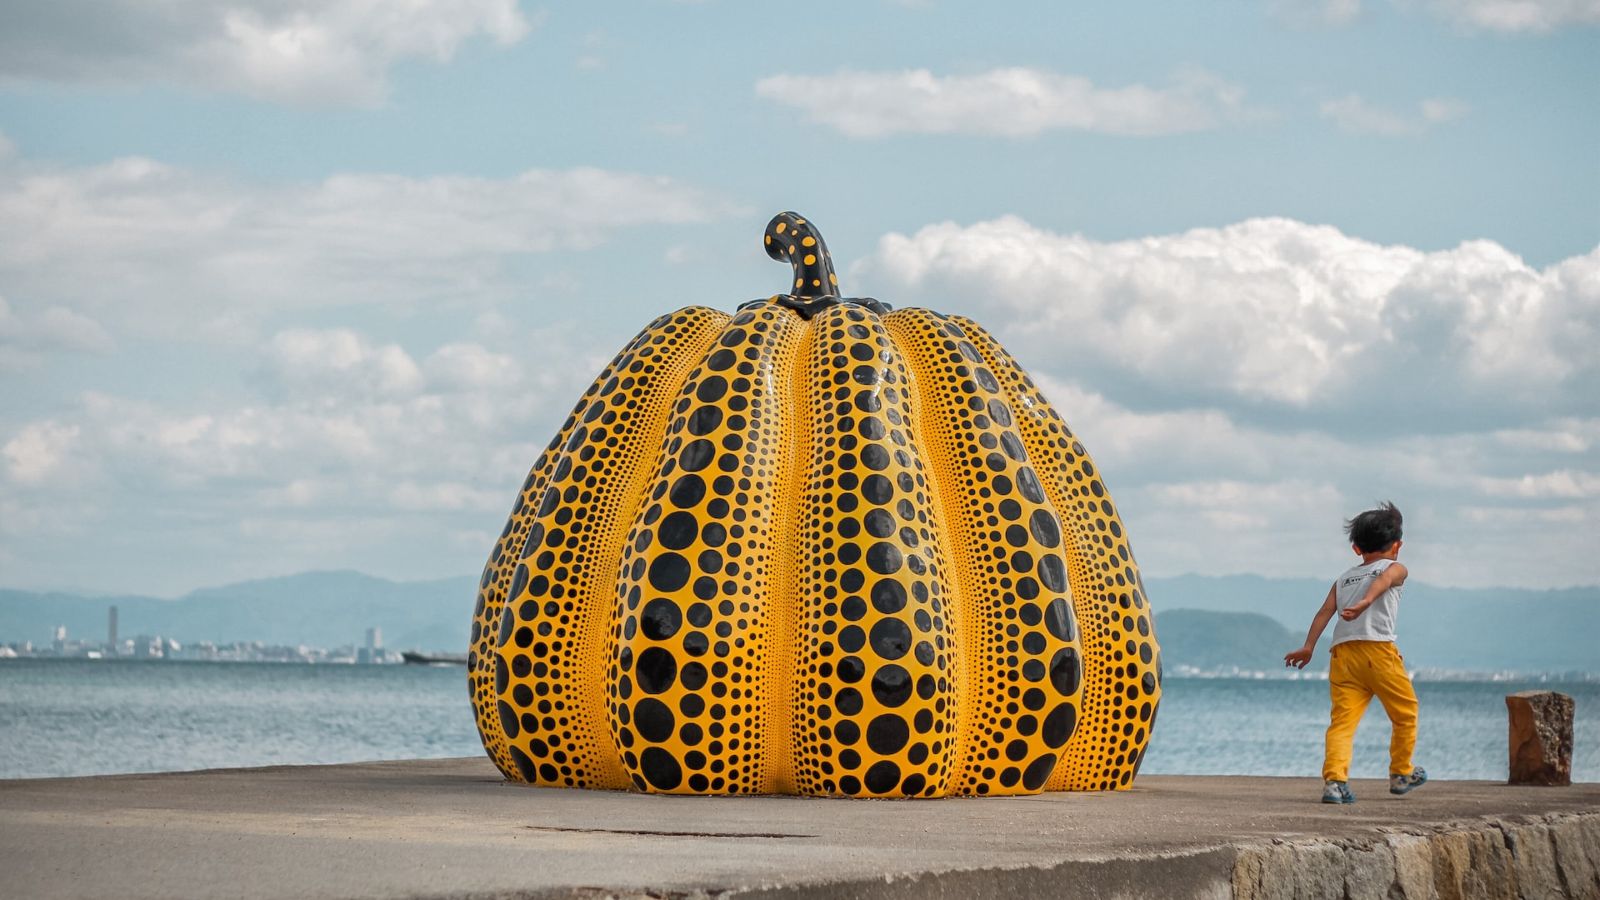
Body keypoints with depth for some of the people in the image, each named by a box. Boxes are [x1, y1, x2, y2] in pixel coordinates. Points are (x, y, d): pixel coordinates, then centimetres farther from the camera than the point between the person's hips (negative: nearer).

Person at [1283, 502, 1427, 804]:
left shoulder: (1343, 578, 26)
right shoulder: (1395, 569, 14)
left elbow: (1325, 611, 11)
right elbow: (1380, 582, -10)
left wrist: (1308, 647, 4)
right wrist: (1365, 603, -29)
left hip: (1342, 652, 4)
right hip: (1378, 648, -4)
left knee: (1342, 720, -5)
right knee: (1405, 712, 16)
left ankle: (1334, 780, -21)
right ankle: (1401, 774, 25)